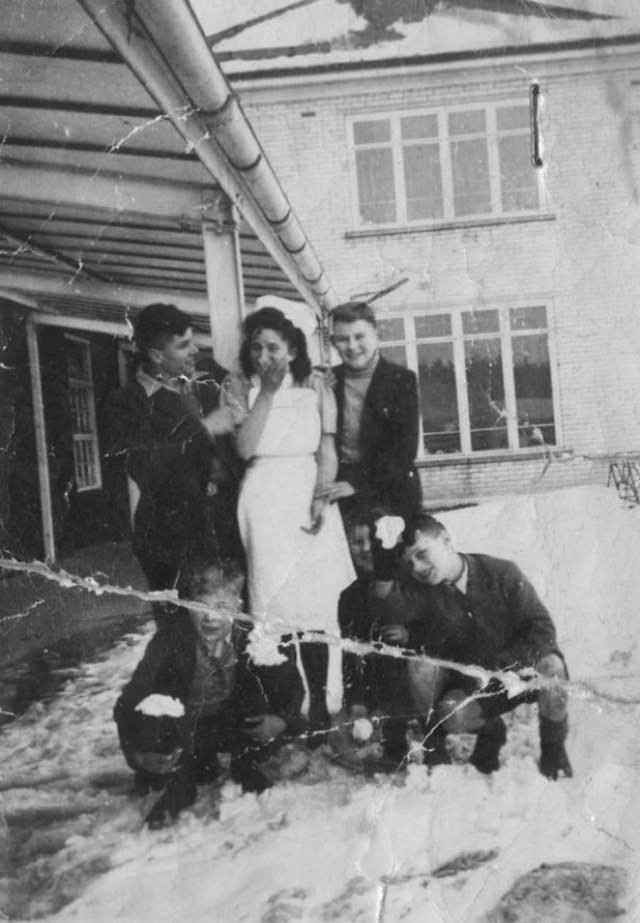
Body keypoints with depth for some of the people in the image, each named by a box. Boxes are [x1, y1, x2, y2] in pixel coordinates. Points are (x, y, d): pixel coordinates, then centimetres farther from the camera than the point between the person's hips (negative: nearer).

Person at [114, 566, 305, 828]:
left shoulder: (249, 636, -20)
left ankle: (246, 767, 9)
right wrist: (138, 753, -42)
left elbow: (289, 680, -10)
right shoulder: (171, 639, -26)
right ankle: (179, 784, 1)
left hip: (229, 724, 2)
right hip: (182, 728, -2)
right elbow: (129, 701, -28)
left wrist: (283, 719, -29)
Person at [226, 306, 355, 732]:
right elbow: (245, 448, -8)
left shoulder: (315, 386, 5)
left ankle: (318, 701, 7)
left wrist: (321, 497, -11)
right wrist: (266, 393, -9)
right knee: (271, 604, -2)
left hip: (307, 498, 0)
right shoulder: (242, 389, 5)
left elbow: (328, 449, 2)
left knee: (312, 605, -1)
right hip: (262, 502, 0)